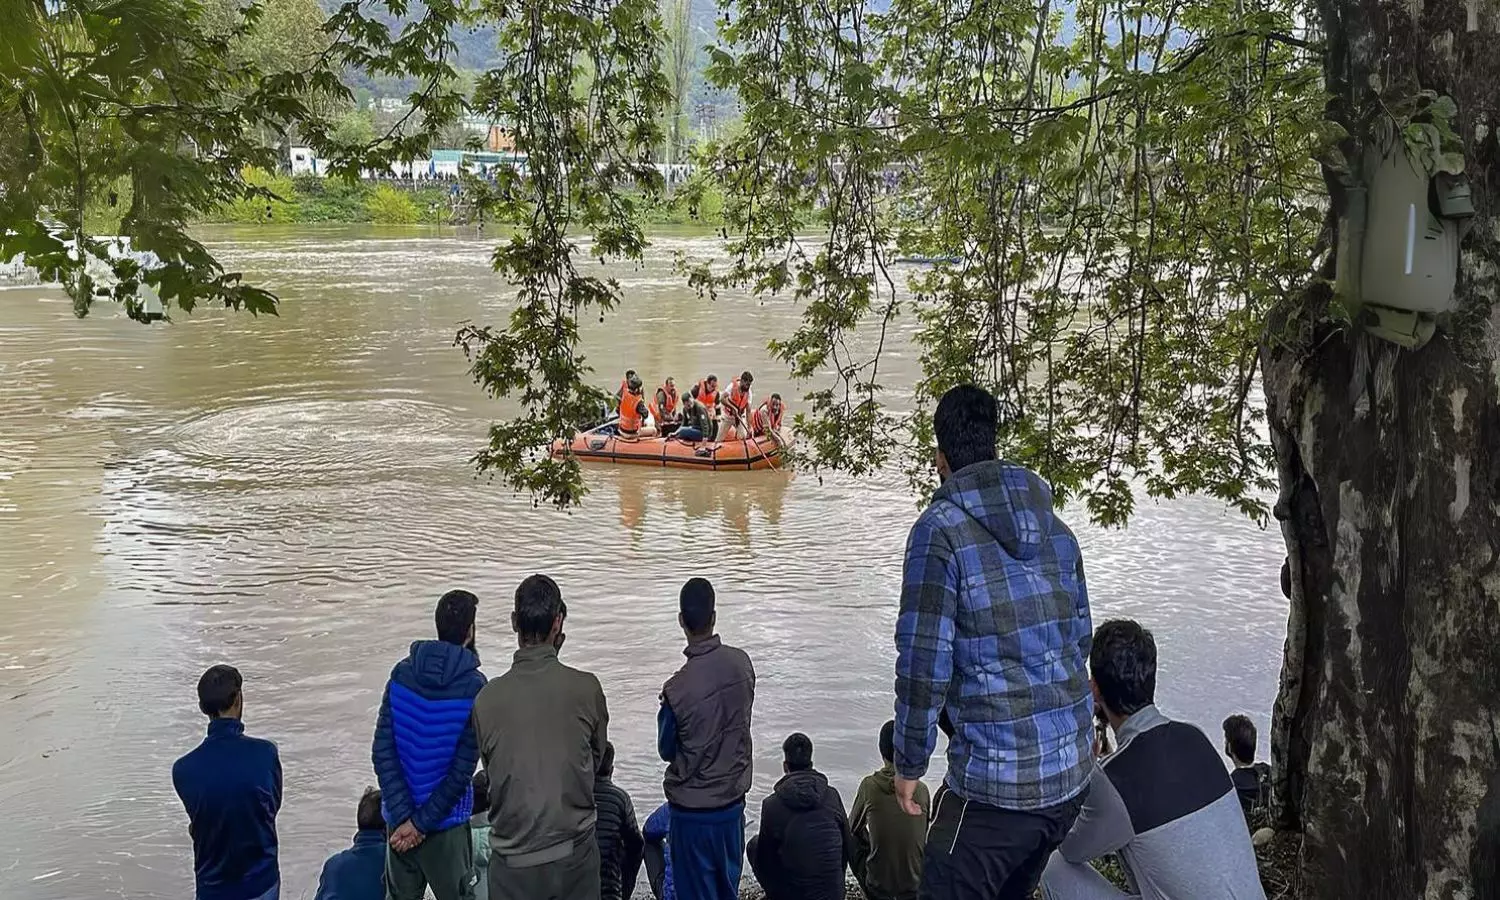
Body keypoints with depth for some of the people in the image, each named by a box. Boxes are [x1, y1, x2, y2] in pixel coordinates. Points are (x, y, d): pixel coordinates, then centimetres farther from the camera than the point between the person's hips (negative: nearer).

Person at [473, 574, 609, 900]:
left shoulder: (487, 698, -10)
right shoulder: (586, 688, -11)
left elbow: (490, 767, 2)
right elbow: (597, 757, 3)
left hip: (513, 858, 0)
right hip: (574, 851, 0)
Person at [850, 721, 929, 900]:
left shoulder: (869, 786, -11)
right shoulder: (921, 790, -7)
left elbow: (853, 827, 6)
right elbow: (923, 837, 8)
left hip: (877, 884, -2)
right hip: (916, 885, 2)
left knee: (854, 841, 24)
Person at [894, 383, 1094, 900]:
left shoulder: (942, 528, -10)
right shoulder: (1055, 527, 11)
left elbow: (924, 660, -13)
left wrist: (909, 765, -3)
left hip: (996, 780, -7)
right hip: (1071, 772, 7)